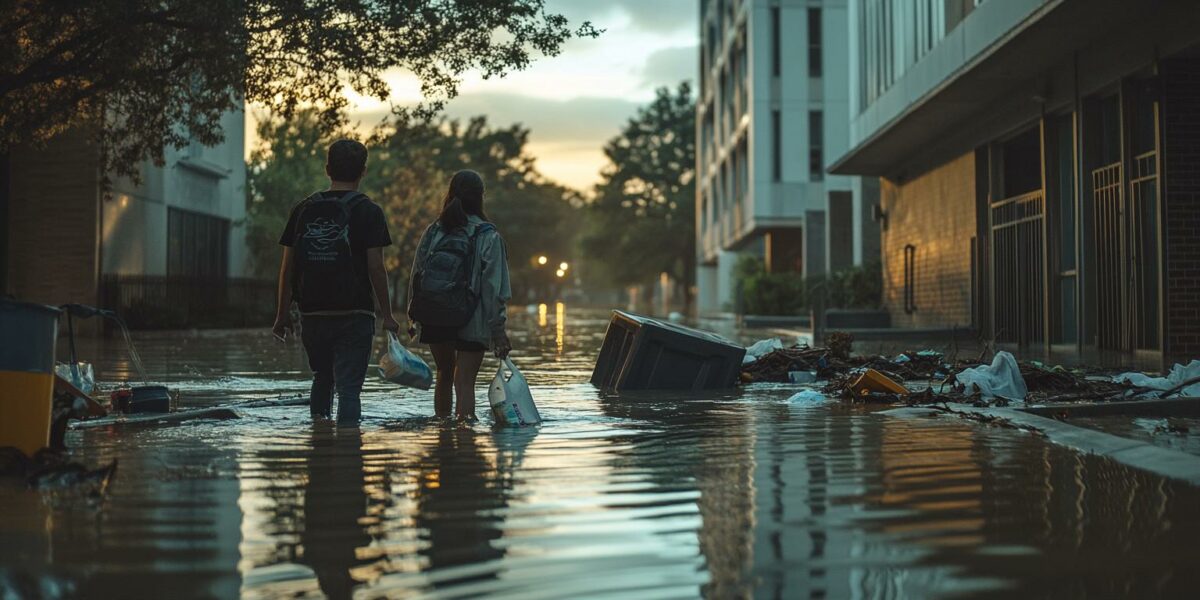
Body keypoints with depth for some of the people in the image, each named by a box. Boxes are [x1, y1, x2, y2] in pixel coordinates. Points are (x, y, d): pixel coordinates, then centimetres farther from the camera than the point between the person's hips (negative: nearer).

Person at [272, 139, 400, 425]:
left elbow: (287, 266, 7)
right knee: (349, 386, -2)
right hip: (354, 315, -4)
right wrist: (387, 315, -2)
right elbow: (375, 267, -9)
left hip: (312, 314, 4)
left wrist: (283, 313, 14)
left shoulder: (304, 209, 6)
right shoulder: (367, 211, -4)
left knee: (322, 378, 21)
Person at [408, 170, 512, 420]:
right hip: (472, 323, -4)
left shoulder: (433, 231, 3)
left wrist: (413, 316, 15)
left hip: (433, 320, 4)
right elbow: (494, 287, -10)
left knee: (444, 376, 20)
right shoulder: (488, 237, -8)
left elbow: (416, 275, 6)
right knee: (465, 382, 0)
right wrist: (498, 329, -5)